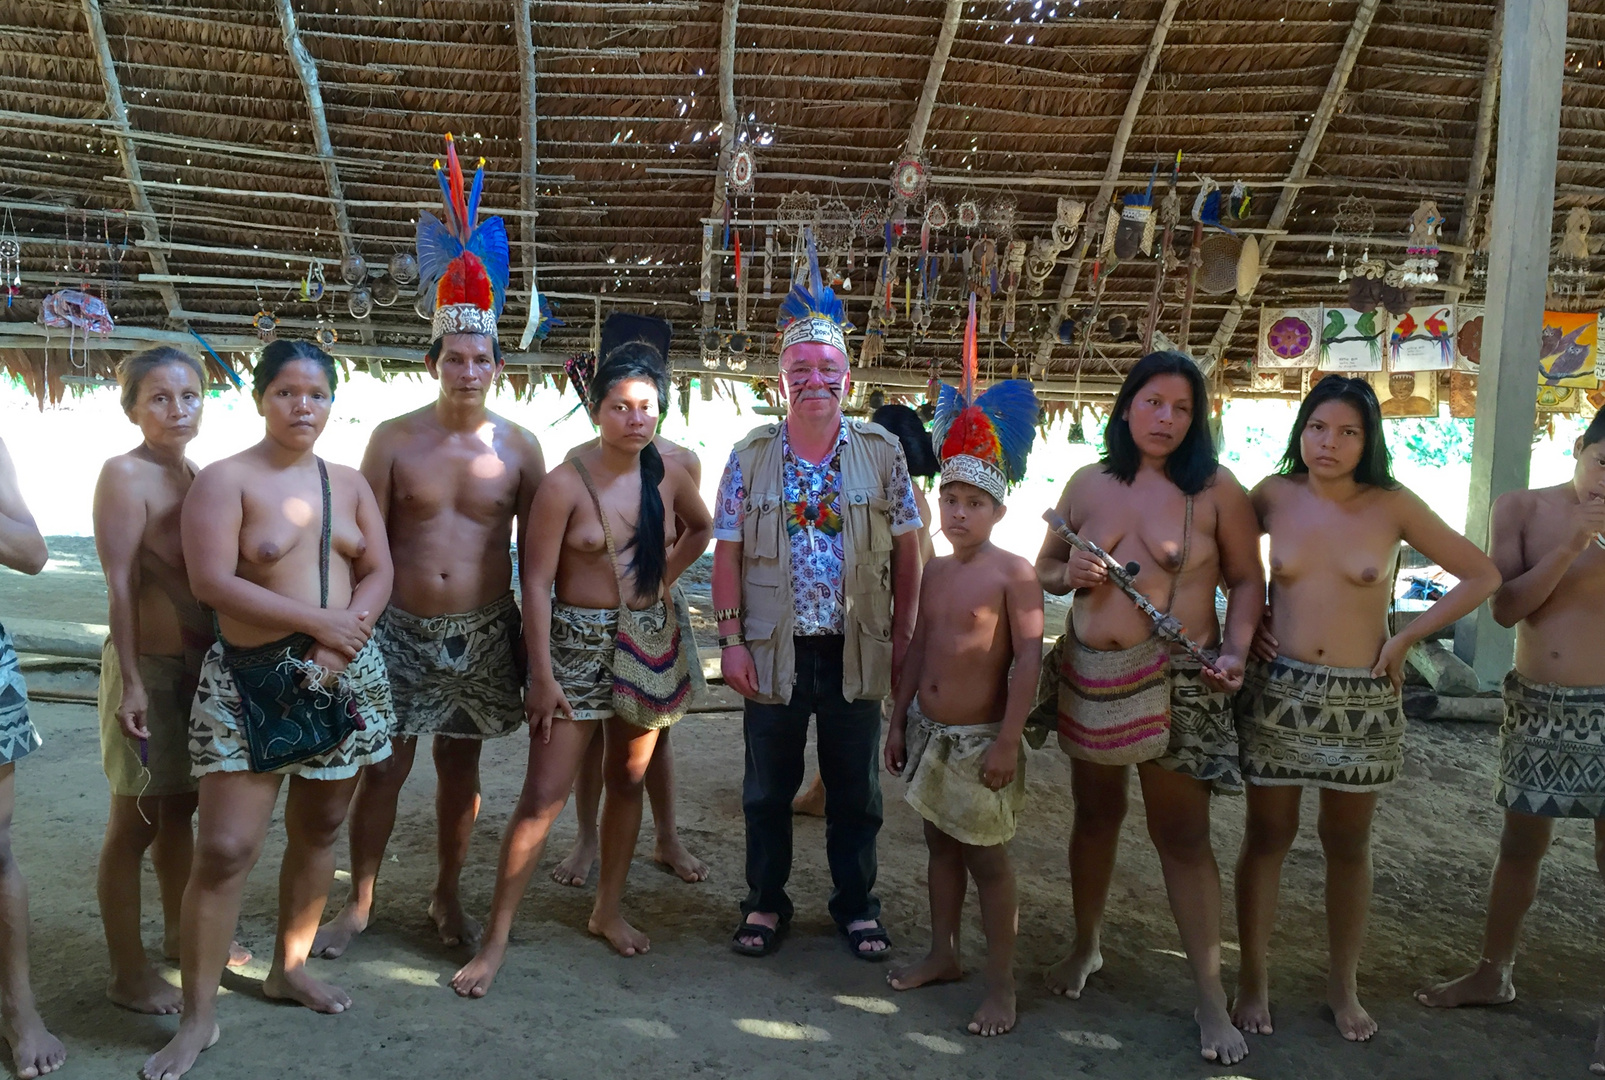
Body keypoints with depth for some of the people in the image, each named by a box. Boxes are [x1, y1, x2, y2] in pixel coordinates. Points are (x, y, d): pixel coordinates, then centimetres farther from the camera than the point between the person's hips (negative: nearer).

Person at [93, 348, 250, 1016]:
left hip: (201, 659, 7)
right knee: (136, 821, 3)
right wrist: (131, 681, -18)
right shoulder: (125, 474, -12)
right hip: (149, 665, -7)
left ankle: (180, 933, 34)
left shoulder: (196, 476, 10)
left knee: (181, 808, 19)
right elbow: (121, 584, -16)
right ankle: (127, 972, 15)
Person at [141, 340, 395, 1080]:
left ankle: (289, 967, 32)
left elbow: (378, 572, 5)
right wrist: (319, 621, -18)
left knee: (319, 830, 13)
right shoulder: (225, 479, -7)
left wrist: (344, 639, -13)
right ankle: (198, 1017, 7)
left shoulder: (349, 484, 9)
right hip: (251, 683, -5)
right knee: (224, 848, -7)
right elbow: (211, 583, -17)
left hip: (344, 677, 5)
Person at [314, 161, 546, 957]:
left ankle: (447, 897, 30)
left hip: (483, 634, 1)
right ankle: (359, 903, 24)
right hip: (401, 629, -1)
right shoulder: (394, 439, -3)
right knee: (384, 769, 5)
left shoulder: (519, 449, -1)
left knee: (460, 770, 12)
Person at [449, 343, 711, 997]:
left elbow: (701, 528, 22)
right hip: (577, 643, -5)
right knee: (545, 794, -5)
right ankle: (496, 938, 6)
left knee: (628, 781, 14)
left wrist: (661, 577, 7)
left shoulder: (668, 476, 1)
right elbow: (535, 581, -13)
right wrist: (542, 676, -15)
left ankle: (607, 911, 32)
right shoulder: (566, 483, -13)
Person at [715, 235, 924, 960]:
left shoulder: (881, 452, 0)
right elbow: (727, 553, 1)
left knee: (856, 791, 12)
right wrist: (731, 641, -5)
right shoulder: (751, 456, 0)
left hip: (855, 653, 0)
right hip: (773, 653, 0)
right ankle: (765, 901, 30)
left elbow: (907, 552, 2)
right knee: (767, 790, 12)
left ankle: (856, 904, 30)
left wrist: (902, 640, -1)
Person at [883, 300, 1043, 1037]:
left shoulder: (1013, 573, -14)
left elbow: (1029, 656, -18)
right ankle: (942, 954, 35)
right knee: (939, 845, 18)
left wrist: (1009, 740, -21)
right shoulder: (934, 571, 6)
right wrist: (897, 722, 12)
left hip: (979, 739, -6)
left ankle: (1001, 985, 16)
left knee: (987, 860, 3)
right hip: (929, 733, 7)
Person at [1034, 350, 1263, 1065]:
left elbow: (1247, 580, 0)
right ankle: (1085, 945, 36)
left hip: (1178, 684, -3)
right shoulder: (1087, 484, 6)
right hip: (1089, 675, 4)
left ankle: (1211, 997, 10)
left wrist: (1236, 651, -14)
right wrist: (1069, 574, -7)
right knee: (1094, 814, 16)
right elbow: (1045, 566, 15)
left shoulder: (1216, 490, -3)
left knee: (1183, 836, -1)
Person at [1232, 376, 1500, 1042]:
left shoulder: (1393, 506, -5)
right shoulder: (1274, 497, -3)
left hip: (1362, 699, 0)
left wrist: (1405, 639, -4)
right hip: (1279, 692, 0)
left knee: (1348, 844, 12)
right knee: (1267, 836, 8)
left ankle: (1343, 986, 28)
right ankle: (1253, 979, 21)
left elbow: (1482, 576, 1)